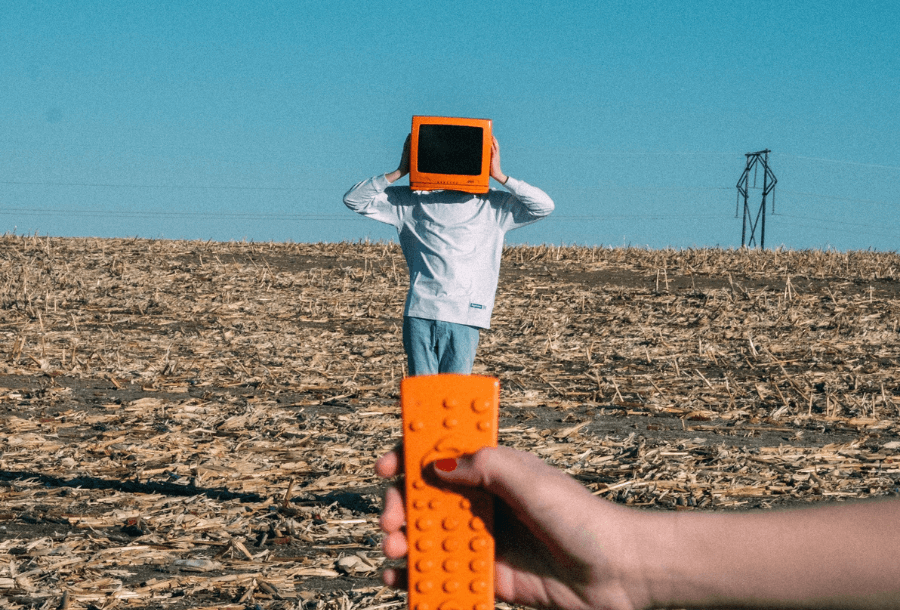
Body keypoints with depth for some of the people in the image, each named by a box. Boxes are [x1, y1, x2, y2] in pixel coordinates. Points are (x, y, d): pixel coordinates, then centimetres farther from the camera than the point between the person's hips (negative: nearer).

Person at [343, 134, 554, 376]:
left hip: (464, 317, -1)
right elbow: (354, 199, 10)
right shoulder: (413, 201, 12)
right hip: (419, 312, 1)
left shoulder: (493, 206, 11)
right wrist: (399, 172, 2)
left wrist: (500, 176, -3)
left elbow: (544, 206, 0)